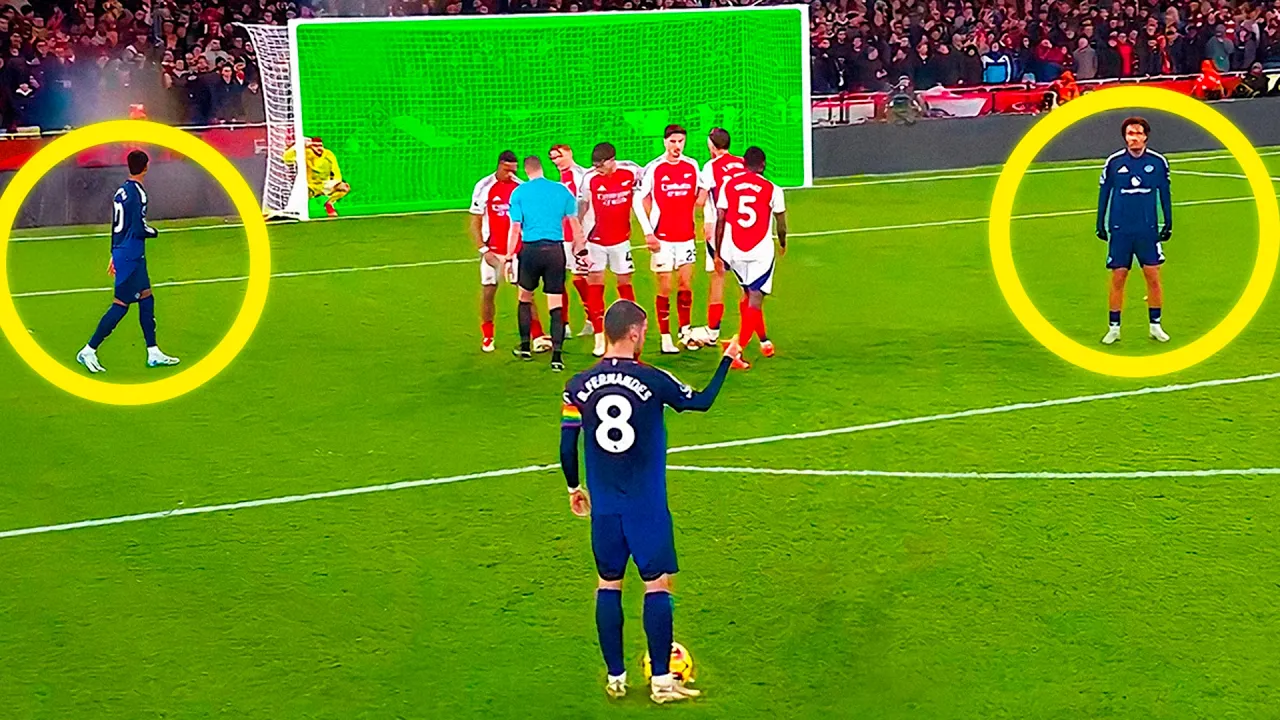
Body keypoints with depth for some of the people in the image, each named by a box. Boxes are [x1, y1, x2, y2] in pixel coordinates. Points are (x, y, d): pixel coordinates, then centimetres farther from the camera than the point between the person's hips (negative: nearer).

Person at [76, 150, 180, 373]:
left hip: (122, 254, 9)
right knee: (121, 304, -5)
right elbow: (139, 229, -22)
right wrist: (154, 232, -1)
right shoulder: (137, 193, -17)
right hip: (131, 257, -9)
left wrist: (114, 255, 24)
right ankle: (89, 351, -1)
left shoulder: (121, 192, 10)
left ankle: (153, 353, 17)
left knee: (146, 298, 13)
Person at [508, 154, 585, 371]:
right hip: (555, 249, 1)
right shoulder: (562, 190, 6)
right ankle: (556, 354, -6)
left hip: (531, 249, -1)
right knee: (556, 303, 2)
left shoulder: (519, 192, 1)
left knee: (525, 296, 21)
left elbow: (515, 228, -1)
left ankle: (525, 347, 25)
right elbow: (575, 224, 8)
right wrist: (580, 249, 17)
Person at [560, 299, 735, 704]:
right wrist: (727, 359, 19)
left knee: (608, 585, 13)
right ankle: (661, 681, 6)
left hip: (604, 506, 3)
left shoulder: (578, 387, -2)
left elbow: (567, 446, 2)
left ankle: (615, 677, 18)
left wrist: (573, 487, 19)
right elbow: (701, 402, 5)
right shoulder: (652, 380, -11)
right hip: (647, 506, -3)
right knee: (657, 584, 4)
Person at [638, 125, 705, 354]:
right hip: (662, 238, -3)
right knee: (665, 287, -1)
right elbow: (644, 200, -2)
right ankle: (665, 337, 4)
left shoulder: (692, 166, 5)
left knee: (685, 284, 6)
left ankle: (685, 331, 18)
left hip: (686, 236, 3)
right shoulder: (654, 168, -5)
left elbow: (700, 194, 19)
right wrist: (648, 232, -8)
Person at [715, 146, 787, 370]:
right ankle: (737, 351, -14)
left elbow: (720, 221, 5)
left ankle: (764, 341, 34)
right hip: (760, 251, -4)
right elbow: (781, 225, 10)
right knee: (754, 300, -3)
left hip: (733, 251, 4)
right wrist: (782, 244, 30)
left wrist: (718, 252, 15)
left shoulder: (728, 186, 4)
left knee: (748, 295, 22)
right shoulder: (772, 190, -2)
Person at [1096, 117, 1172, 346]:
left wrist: (1168, 224, 8)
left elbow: (1165, 194, 9)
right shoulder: (1114, 162, -2)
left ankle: (1155, 325, 13)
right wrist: (1100, 225, 5)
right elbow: (1103, 194, 6)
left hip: (1148, 230, 1)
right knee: (1118, 277, 1)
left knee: (1153, 276, 0)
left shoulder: (1158, 162, -1)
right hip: (1120, 231, 0)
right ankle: (1114, 328, 11)